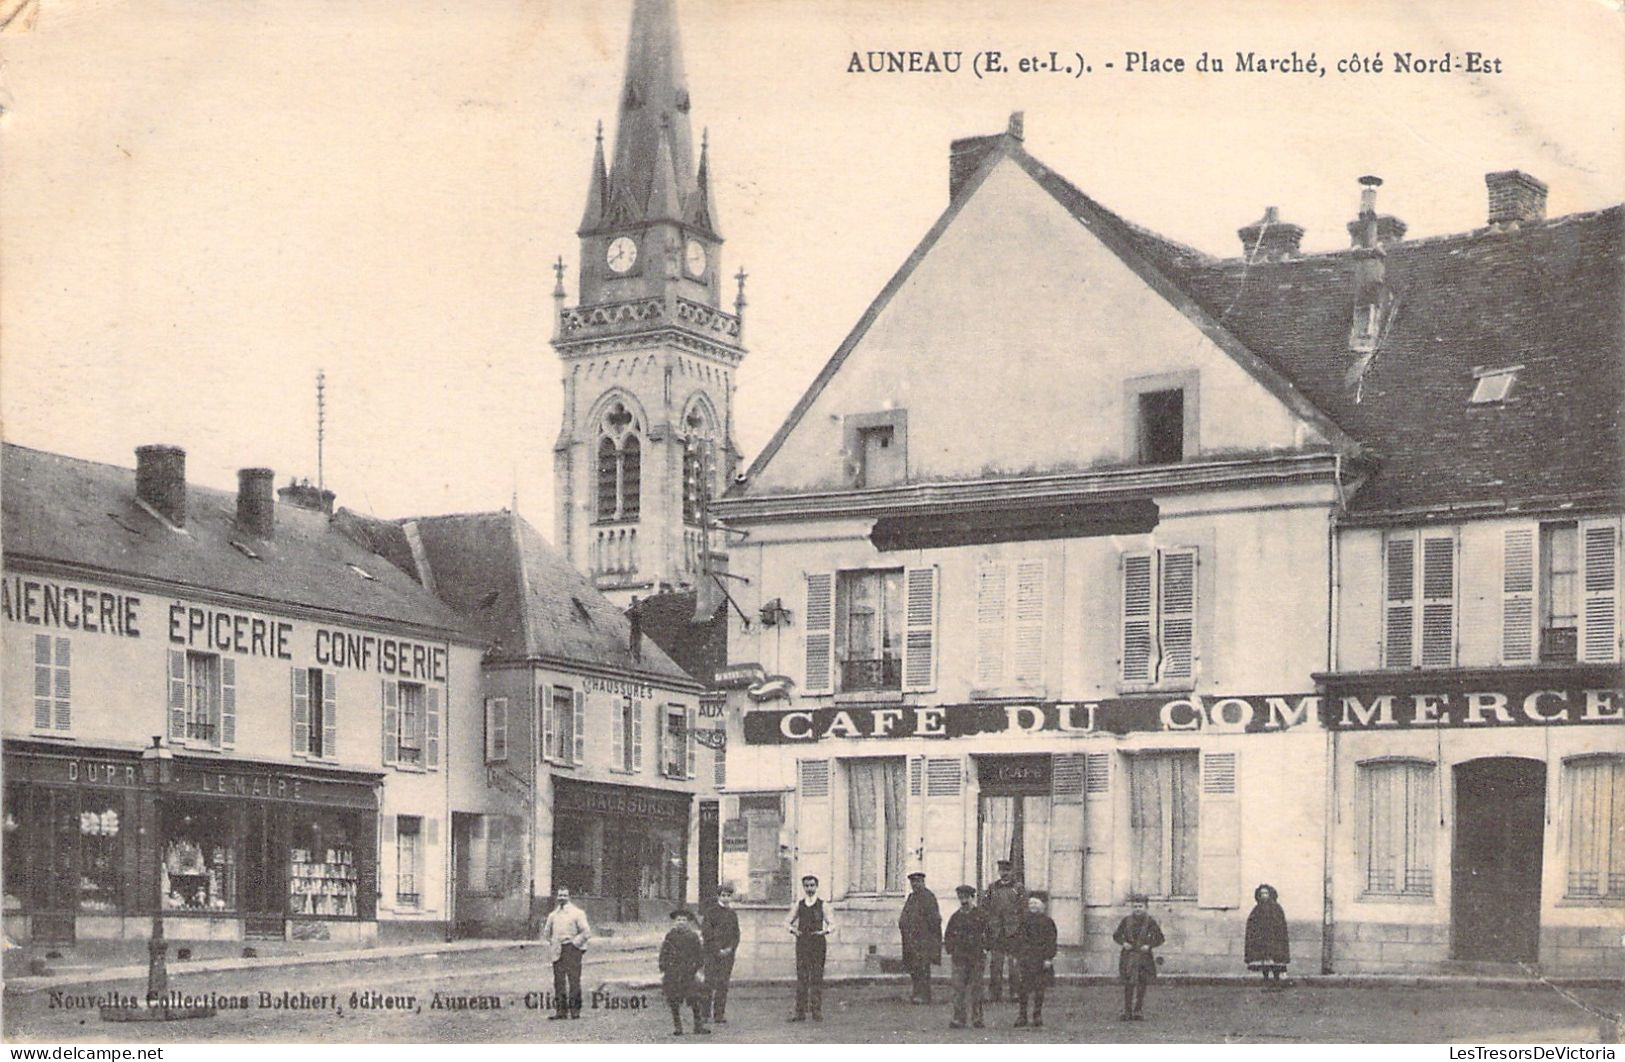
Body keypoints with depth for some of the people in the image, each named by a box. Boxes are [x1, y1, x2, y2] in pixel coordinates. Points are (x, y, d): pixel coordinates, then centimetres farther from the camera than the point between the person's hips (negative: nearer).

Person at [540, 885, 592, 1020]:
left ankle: (575, 1010, -6)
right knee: (559, 981, 2)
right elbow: (546, 933, 28)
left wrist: (574, 942, -6)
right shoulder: (553, 915, 15)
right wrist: (550, 943, 15)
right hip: (558, 951, 5)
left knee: (573, 979, -8)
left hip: (572, 949, -5)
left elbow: (586, 932, -4)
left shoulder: (577, 913, 0)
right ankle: (560, 1011, 5)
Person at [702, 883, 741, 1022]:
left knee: (723, 985, 2)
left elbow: (736, 935, 14)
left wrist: (730, 948, -4)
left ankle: (720, 1016, 5)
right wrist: (718, 950, -10)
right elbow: (705, 932, -6)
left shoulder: (733, 914, 14)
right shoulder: (711, 911, -1)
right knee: (710, 983, -7)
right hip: (712, 953, -4)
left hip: (727, 953, 4)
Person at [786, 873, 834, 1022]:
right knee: (801, 977, -1)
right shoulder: (799, 904, 10)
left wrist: (825, 931, -17)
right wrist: (792, 929, -7)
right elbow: (787, 921, 14)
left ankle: (817, 1012, 0)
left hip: (818, 944, -2)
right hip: (802, 943, 2)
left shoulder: (821, 905, 4)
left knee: (817, 978, -3)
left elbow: (832, 924, 3)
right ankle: (800, 1012, 0)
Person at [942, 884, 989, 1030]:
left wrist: (985, 950, -4)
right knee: (959, 988, -4)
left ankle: (977, 1018, 13)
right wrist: (950, 952, 6)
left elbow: (988, 934, 3)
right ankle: (958, 1019, -3)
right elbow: (948, 936, 16)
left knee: (976, 989, 4)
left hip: (977, 957, -2)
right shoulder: (956, 917, 10)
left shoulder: (981, 915, 2)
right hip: (960, 957, 2)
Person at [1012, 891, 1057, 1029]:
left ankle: (1038, 1017, 12)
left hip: (1040, 960, -3)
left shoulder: (1047, 921, -1)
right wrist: (1016, 956, 8)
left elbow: (1051, 941, -4)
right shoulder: (1025, 921, 10)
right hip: (1025, 958, 3)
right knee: (1022, 988, -1)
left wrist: (1048, 958, -11)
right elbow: (1019, 939, 13)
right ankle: (1022, 1015, 8)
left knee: (1039, 988, 2)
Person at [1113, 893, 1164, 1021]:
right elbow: (1116, 935, 10)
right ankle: (1127, 1012, 5)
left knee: (1142, 985, 3)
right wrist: (1123, 943, -8)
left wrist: (1149, 945, -12)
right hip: (1128, 957, 0)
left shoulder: (1150, 922, -1)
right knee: (1128, 985, -1)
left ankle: (1137, 1012, 12)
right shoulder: (1126, 921, 3)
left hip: (1144, 957, 0)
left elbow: (1159, 938, 3)